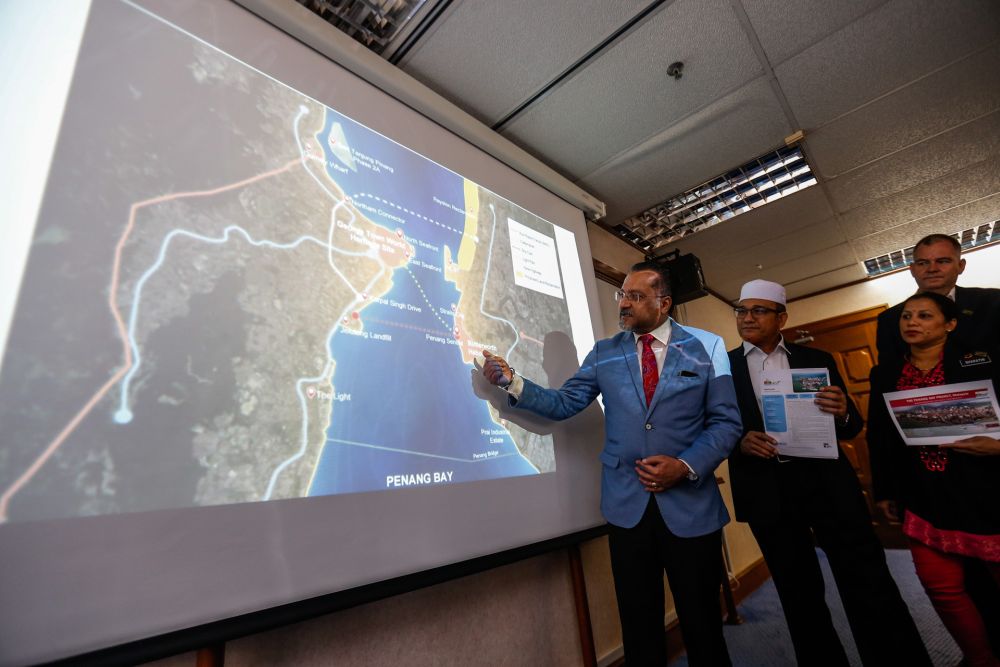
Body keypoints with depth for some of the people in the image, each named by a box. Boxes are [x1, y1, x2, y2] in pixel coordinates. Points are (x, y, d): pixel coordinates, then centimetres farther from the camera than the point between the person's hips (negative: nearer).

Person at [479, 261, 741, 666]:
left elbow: (725, 421, -2)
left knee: (702, 626, 16)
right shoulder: (604, 353, 4)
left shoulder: (707, 346, 0)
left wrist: (685, 466, -15)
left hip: (691, 505, -1)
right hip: (628, 506, 1)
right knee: (640, 629, 16)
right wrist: (512, 382, -14)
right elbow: (564, 403, 0)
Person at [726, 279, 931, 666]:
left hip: (827, 483, 1)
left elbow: (851, 428, 7)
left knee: (870, 587, 6)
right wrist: (738, 441, -20)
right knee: (800, 595, 14)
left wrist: (842, 413, -15)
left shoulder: (816, 360, 8)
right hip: (767, 491, 0)